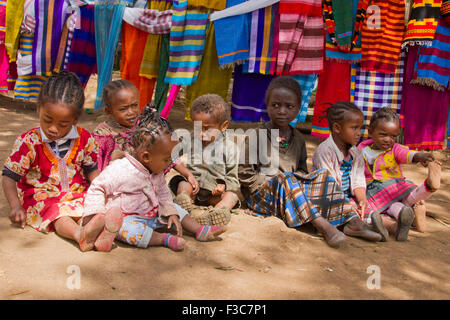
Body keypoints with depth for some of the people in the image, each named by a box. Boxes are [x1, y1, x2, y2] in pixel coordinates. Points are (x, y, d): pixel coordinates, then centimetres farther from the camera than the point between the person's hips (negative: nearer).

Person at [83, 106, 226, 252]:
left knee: (174, 208, 1)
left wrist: (171, 212, 1)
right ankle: (165, 239, -33)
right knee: (124, 228, -37)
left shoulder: (156, 172, 1)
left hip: (152, 214, 8)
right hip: (126, 218, -7)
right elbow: (97, 189, -18)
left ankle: (199, 230, 6)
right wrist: (97, 214, -29)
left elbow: (163, 193, 14)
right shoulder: (120, 171, -25)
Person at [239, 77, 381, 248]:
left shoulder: (298, 139, 10)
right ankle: (323, 226, -47)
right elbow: (245, 173, -8)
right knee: (287, 179, -33)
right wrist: (275, 183, -15)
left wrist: (300, 185, -4)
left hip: (293, 191, 6)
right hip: (261, 195, -6)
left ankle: (351, 221, -22)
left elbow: (302, 170, 18)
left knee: (322, 176, -10)